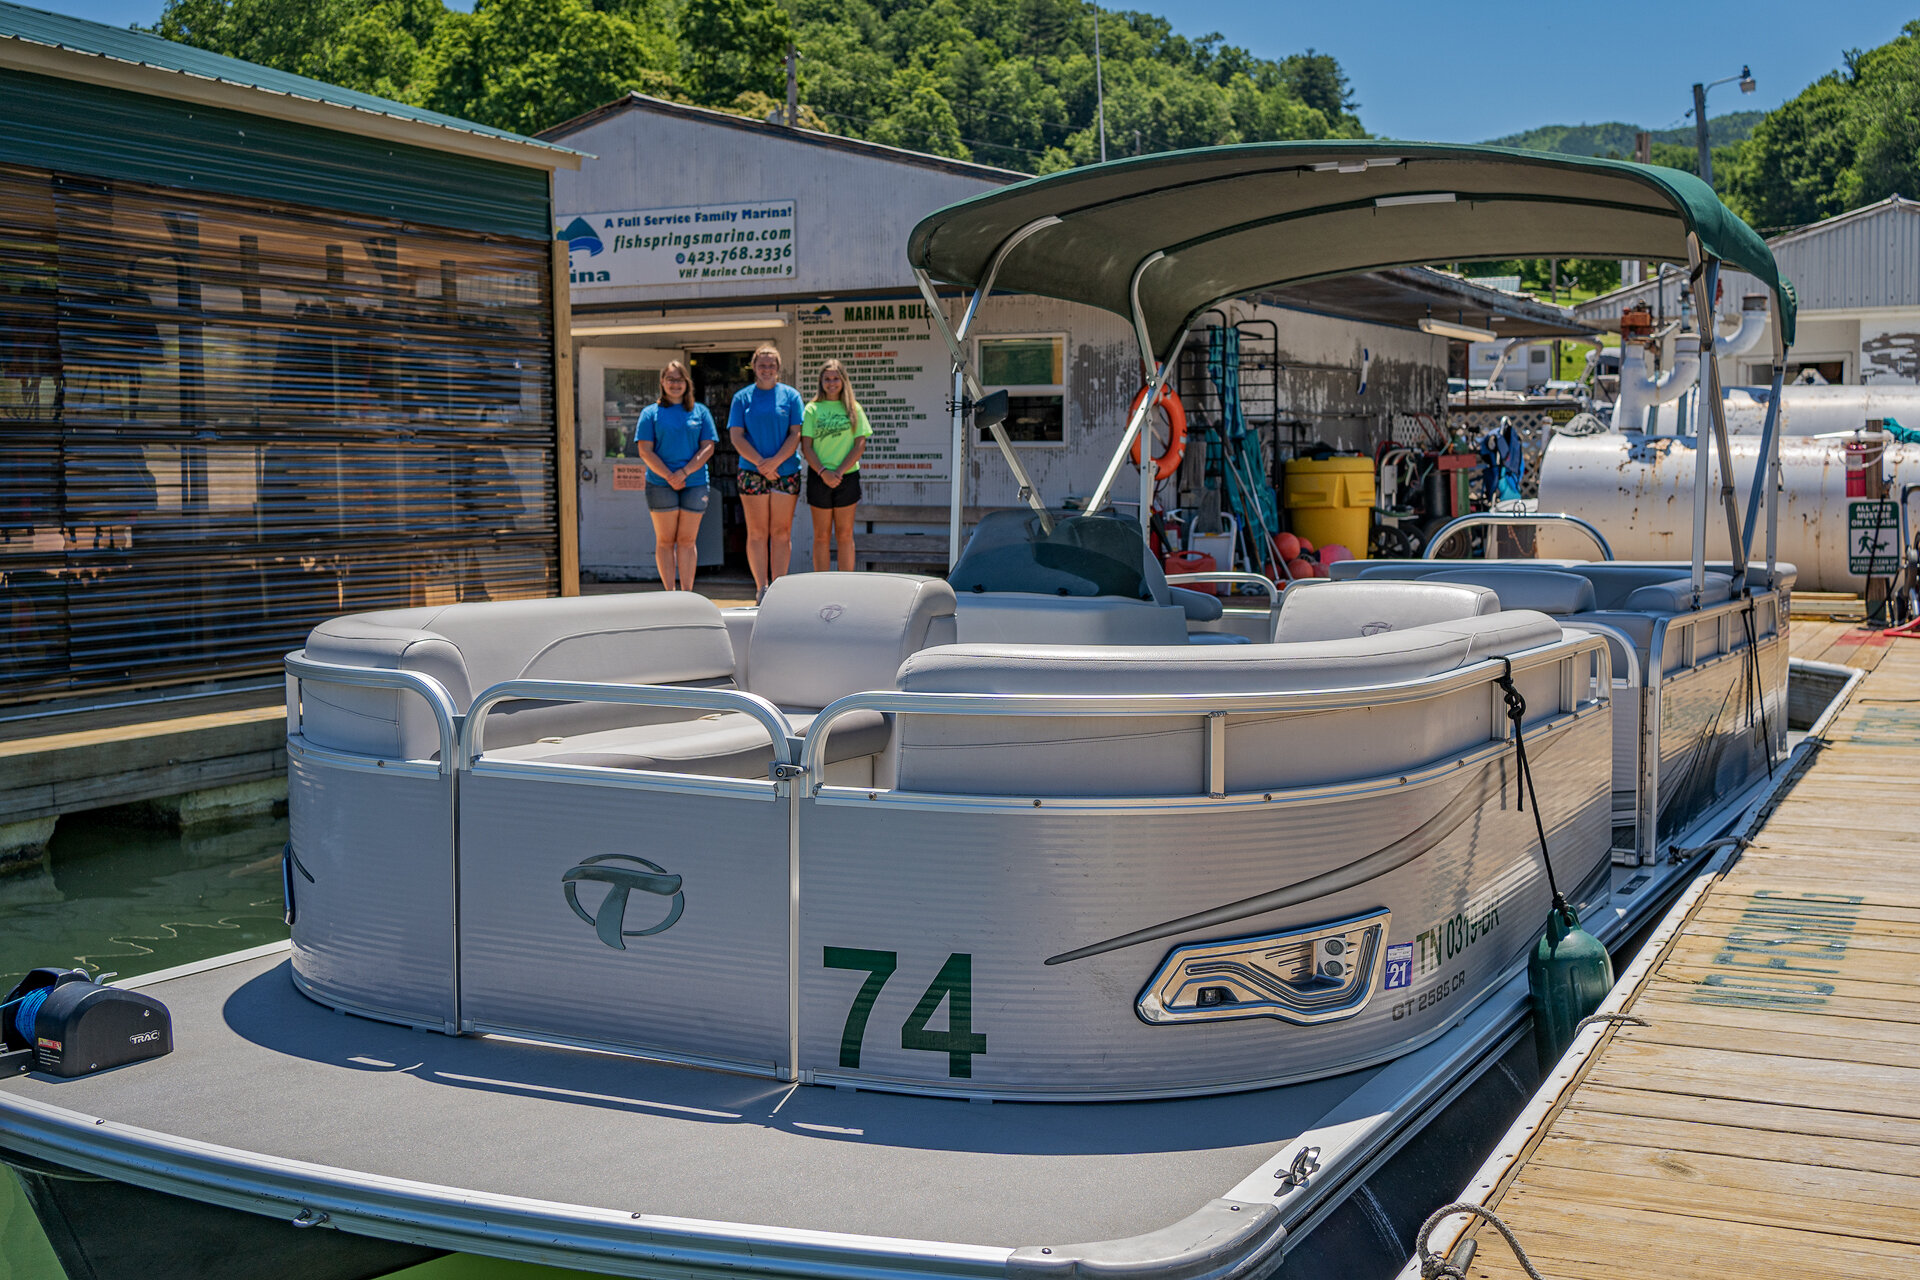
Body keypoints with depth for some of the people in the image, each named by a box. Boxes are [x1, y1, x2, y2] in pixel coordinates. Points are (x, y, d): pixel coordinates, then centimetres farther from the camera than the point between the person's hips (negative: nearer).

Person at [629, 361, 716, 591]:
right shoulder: (651, 413, 8)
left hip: (695, 483, 1)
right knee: (665, 540, 0)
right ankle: (670, 592, 2)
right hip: (660, 484, -1)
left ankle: (687, 592, 4)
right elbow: (645, 451, 0)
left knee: (687, 540, 1)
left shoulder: (700, 412, 11)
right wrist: (669, 476, -12)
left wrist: (684, 472, -11)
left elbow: (708, 448, 3)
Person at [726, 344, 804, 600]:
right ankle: (761, 588, 3)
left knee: (781, 532, 0)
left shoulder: (791, 396, 8)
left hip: (786, 472, 0)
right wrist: (760, 463, -11)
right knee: (757, 533, 0)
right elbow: (736, 436, 2)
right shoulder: (742, 397, 8)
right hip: (752, 473, 0)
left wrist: (775, 461, -14)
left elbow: (796, 434, 1)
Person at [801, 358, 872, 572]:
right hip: (819, 477, 0)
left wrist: (839, 471, -11)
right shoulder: (813, 409, 4)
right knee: (821, 536, 4)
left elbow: (860, 444, 0)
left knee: (844, 535, 4)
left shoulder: (853, 409, 5)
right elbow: (806, 446, -1)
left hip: (847, 475, 0)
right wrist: (823, 472, -14)